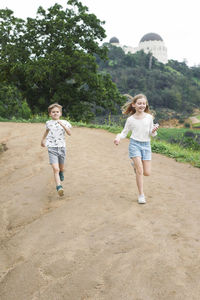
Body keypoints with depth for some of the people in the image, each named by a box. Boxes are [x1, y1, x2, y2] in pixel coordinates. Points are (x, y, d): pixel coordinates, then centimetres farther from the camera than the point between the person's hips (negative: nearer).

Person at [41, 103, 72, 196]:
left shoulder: (64, 122, 1)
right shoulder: (48, 123, 6)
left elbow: (69, 133, -13)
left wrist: (62, 125, -25)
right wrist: (42, 140, 39)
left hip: (62, 147, 1)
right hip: (52, 148, -1)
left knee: (61, 167, 19)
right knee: (55, 169, -17)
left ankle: (61, 172, 55)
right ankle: (59, 187, -24)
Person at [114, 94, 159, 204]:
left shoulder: (149, 117, 1)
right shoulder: (130, 119, -3)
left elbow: (151, 134, 7)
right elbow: (124, 133, 6)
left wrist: (154, 131, -15)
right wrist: (118, 137, -15)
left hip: (146, 145, 3)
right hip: (135, 144, -2)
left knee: (147, 173, 2)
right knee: (140, 170, -12)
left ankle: (135, 164, 34)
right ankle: (141, 195, -1)